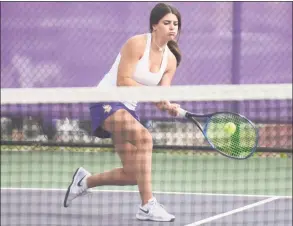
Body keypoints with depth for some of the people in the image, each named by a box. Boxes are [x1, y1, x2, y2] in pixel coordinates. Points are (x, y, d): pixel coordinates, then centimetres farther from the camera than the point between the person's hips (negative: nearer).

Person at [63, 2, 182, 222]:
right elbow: (123, 81, -21)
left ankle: (85, 181, 27)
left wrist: (169, 107, -26)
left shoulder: (170, 60, 4)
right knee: (144, 137, -34)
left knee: (133, 175, -1)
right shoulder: (137, 43, -15)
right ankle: (147, 206, -35)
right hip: (107, 102, -8)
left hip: (128, 109, 8)